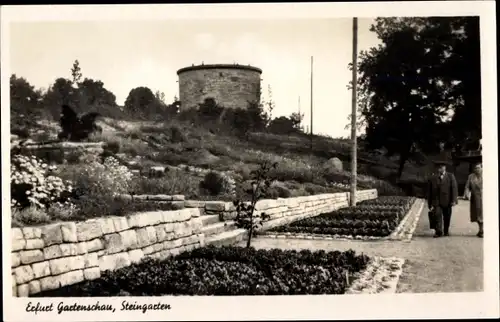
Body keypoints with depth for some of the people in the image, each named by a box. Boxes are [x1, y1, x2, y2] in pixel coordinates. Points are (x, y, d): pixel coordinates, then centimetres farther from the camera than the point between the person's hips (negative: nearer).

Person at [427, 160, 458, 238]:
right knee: (437, 215, -15)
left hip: (447, 201, 0)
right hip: (436, 201, 0)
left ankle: (446, 231, 25)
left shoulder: (450, 176, 4)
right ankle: (438, 231, -13)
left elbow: (454, 188, -2)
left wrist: (454, 200, -12)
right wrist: (430, 204, 3)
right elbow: (429, 192, 7)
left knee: (447, 217, 9)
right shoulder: (433, 178, 5)